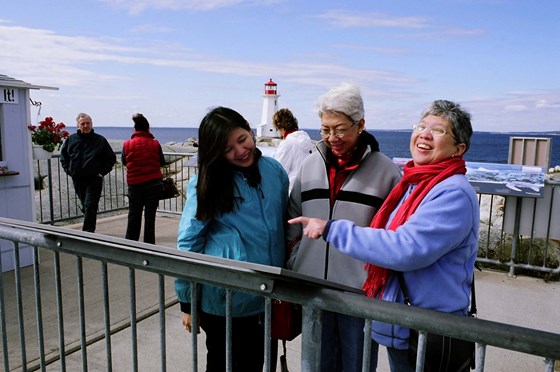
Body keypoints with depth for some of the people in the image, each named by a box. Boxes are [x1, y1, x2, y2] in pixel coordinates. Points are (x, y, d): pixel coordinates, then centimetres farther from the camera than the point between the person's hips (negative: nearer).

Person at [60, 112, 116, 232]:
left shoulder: (100, 140, 0)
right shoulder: (71, 139, 7)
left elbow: (111, 158, 6)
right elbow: (63, 156, 20)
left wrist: (102, 172, -2)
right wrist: (68, 170, 8)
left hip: (94, 179, -3)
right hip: (77, 179, 3)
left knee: (90, 207, -9)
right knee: (85, 207, 13)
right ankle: (89, 230, 29)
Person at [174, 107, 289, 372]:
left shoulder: (275, 170, -2)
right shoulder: (206, 183, -12)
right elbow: (188, 242, -8)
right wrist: (186, 301, -4)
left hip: (265, 296, 4)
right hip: (222, 299, -3)